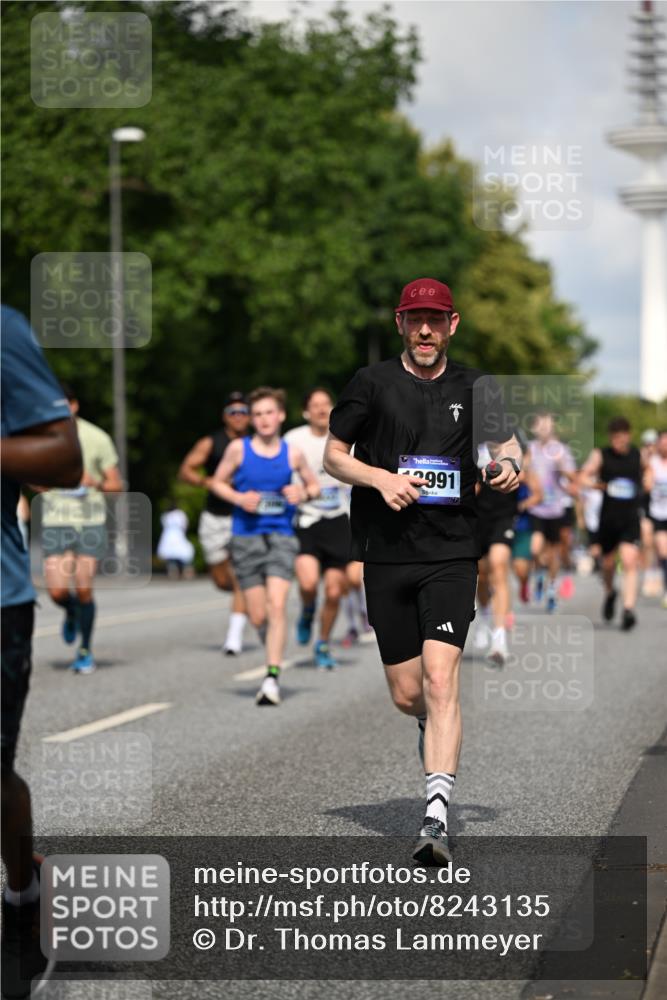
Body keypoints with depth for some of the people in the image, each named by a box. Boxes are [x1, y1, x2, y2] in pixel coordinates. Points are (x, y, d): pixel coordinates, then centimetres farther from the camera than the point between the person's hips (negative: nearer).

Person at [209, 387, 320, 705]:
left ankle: (272, 678, -19)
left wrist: (304, 493, -7)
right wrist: (238, 497, -8)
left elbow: (314, 485, 16)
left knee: (277, 605, -19)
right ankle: (275, 651, 39)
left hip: (281, 538, -1)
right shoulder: (238, 449, 1)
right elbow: (217, 482, 11)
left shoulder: (293, 454, 3)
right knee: (258, 617, 3)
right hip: (245, 537, 1)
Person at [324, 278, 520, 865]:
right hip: (386, 557, 1)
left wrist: (510, 465, -7)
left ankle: (437, 818, -19)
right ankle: (436, 731, 43)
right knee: (407, 695, 5)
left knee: (440, 679, -17)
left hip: (452, 555, -1)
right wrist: (381, 478, -10)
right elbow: (333, 456, 8)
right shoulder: (372, 384, 4)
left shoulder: (474, 388, 6)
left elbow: (507, 444, 17)